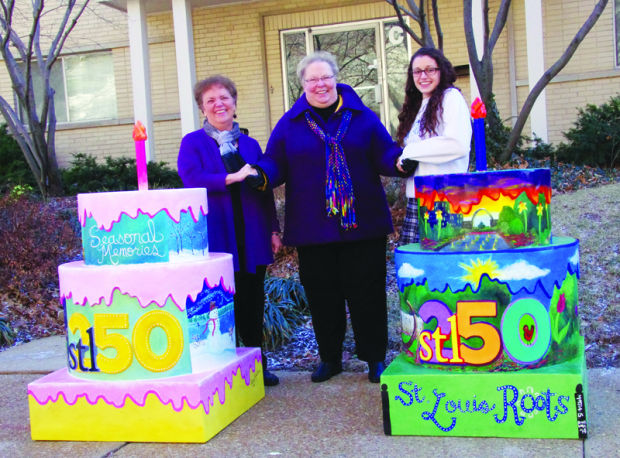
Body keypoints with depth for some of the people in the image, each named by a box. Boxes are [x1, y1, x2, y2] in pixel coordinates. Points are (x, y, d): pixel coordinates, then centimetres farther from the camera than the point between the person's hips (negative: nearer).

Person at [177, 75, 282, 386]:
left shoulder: (250, 145, 17)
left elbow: (265, 189, 16)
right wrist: (232, 178, -20)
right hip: (215, 237, -3)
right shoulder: (193, 143, 5)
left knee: (253, 301, 7)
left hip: (251, 237, 4)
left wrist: (273, 229, 11)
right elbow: (191, 180, -13)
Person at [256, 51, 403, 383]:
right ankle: (329, 358, 24)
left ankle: (374, 357, 18)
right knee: (322, 294, 8)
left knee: (366, 292, 3)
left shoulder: (361, 116, 8)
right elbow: (275, 163, 5)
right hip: (312, 228, 1)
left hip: (361, 224, -1)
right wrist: (261, 175, -16)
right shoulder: (290, 123, 9)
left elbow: (384, 153, 4)